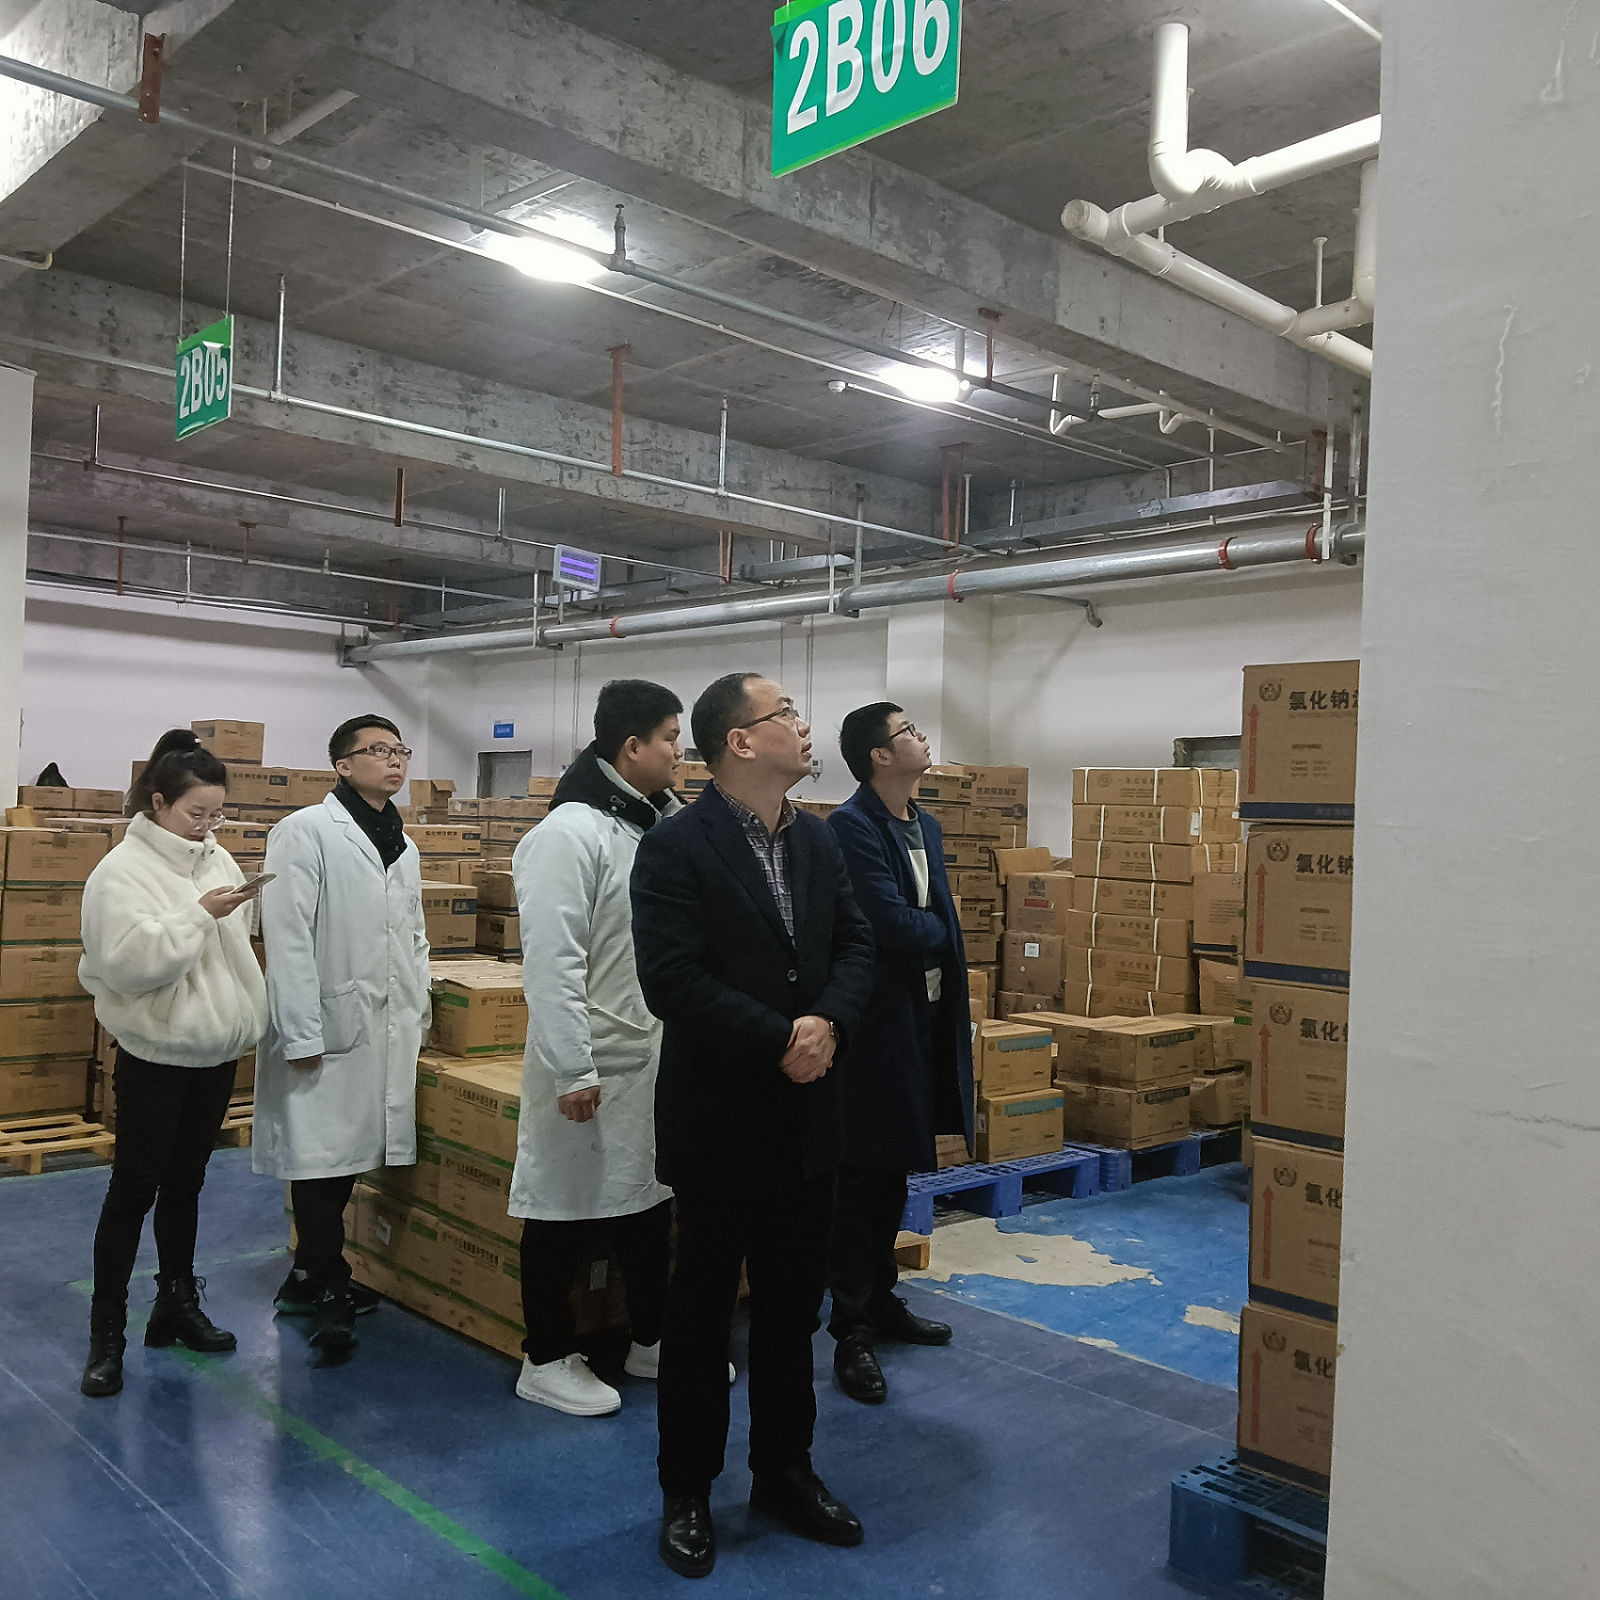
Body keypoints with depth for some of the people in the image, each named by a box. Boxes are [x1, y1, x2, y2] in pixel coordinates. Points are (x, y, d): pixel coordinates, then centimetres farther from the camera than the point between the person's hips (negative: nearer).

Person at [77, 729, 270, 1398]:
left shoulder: (216, 860, 7)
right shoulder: (123, 871, -13)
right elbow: (131, 963, -24)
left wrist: (246, 1020, 15)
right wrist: (200, 914, -26)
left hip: (215, 1052, 6)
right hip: (156, 1055, -6)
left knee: (185, 1184, 17)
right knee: (134, 1190, 1)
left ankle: (177, 1303, 30)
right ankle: (107, 1333, 12)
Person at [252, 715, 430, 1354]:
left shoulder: (403, 845, 15)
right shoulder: (306, 832, -8)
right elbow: (288, 939, -14)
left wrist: (418, 1015, 14)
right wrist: (301, 1035, -17)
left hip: (387, 1027, 7)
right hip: (328, 1024, -7)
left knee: (347, 1153, 14)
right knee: (319, 1156, -1)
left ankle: (309, 1276, 28)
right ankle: (328, 1289, 11)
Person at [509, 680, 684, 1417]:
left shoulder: (662, 823, 8)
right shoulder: (569, 834, -18)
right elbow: (551, 963, -22)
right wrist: (572, 1071, -22)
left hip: (656, 1059, 8)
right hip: (592, 1065, -8)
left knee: (649, 1198, 19)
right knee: (565, 1207, 6)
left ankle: (652, 1339, 34)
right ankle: (546, 1360, 22)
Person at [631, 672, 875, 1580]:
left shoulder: (818, 840, 7)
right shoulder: (677, 847, -15)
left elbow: (857, 942, 6)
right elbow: (672, 980, -22)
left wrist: (829, 1021, -13)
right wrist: (780, 1041, -21)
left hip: (808, 1115, 6)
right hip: (721, 1119, -6)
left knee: (794, 1306, 18)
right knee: (704, 1309, 10)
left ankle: (785, 1471, 35)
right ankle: (688, 1491, 28)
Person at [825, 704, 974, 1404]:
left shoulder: (926, 827, 13)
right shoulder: (851, 827, -16)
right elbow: (893, 925, -23)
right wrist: (941, 932, -3)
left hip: (925, 1017, 9)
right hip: (876, 1024, -9)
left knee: (895, 1169, 19)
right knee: (862, 1176, 1)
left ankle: (880, 1297, 34)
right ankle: (853, 1330, 11)